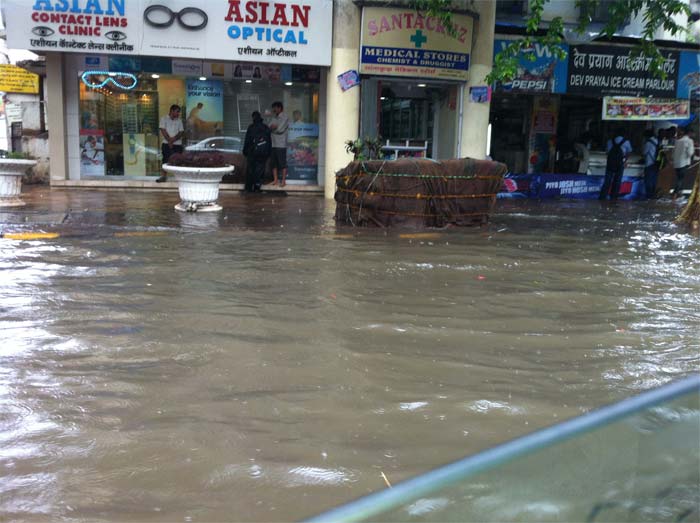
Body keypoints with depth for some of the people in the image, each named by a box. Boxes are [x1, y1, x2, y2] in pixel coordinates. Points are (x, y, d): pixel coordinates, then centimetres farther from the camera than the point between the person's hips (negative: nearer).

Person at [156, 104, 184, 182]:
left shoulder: (179, 120, 8)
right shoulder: (164, 119, 3)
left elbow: (181, 133, 1)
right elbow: (163, 131, -5)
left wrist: (173, 139, -14)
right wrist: (169, 141, -12)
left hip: (177, 144, 1)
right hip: (166, 144, -1)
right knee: (165, 160, 2)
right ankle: (163, 176, 9)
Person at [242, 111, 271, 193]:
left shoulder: (251, 127, -2)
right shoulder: (266, 128, 8)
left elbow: (247, 141, -2)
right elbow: (270, 142, 10)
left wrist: (245, 151, 5)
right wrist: (269, 152, 15)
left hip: (252, 152, -2)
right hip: (264, 153, 2)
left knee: (250, 170, 6)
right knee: (260, 170, 5)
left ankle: (248, 188, 8)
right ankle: (257, 187, 0)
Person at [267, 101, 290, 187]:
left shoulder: (285, 118, -4)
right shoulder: (274, 118, 17)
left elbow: (280, 129, -13)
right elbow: (268, 128, 8)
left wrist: (273, 128, 0)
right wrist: (273, 127, -10)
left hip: (281, 145, -7)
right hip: (273, 144, 7)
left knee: (282, 163, -2)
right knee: (274, 163, 8)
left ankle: (283, 181, 3)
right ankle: (275, 180, 16)